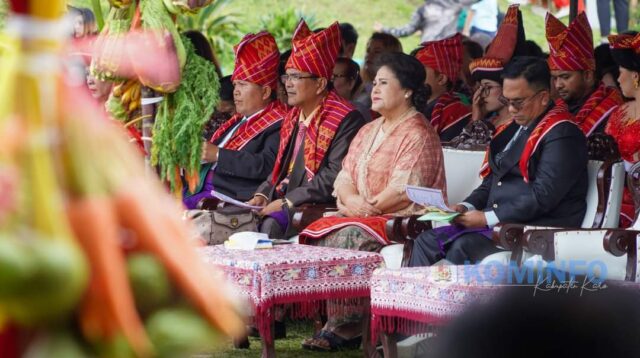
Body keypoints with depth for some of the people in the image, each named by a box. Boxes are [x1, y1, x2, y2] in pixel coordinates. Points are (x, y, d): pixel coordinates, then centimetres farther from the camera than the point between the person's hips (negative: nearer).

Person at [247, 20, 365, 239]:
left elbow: (334, 176, -18)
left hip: (319, 206, -8)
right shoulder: (293, 117, 18)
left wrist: (288, 202, -19)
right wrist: (263, 194, 4)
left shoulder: (345, 120, -10)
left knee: (272, 223, -31)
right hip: (285, 200, 8)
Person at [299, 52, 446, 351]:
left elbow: (402, 191, -17)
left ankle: (345, 328, -26)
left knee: (347, 237, -32)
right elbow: (345, 175, 14)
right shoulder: (368, 132, 21)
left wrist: (368, 207, -14)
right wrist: (350, 199, -7)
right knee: (317, 234, -17)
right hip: (361, 215, 8)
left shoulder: (417, 134, -7)